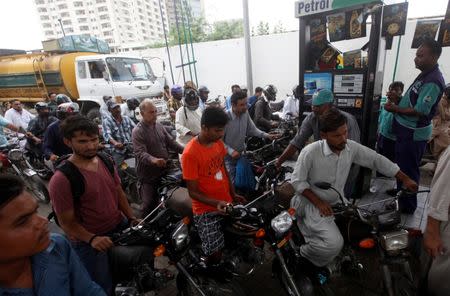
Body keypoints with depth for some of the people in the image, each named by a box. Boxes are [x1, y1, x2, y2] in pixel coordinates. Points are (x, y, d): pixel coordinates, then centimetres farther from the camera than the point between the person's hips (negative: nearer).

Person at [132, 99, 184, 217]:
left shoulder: (159, 126, 5)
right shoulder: (137, 131, -16)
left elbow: (171, 142, 8)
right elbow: (140, 153, -27)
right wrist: (153, 160, -46)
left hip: (164, 171, 7)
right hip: (148, 175, -7)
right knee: (149, 205, 2)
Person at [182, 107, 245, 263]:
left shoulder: (218, 143, 0)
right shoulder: (190, 153, -22)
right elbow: (193, 192, -17)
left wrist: (233, 195, 12)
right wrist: (216, 203, -29)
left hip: (226, 203, 7)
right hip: (206, 211, -6)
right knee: (215, 256, -4)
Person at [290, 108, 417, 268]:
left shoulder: (351, 147, -9)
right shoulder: (310, 152, -25)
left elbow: (377, 160, 3)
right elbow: (297, 181, -17)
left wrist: (405, 179, 4)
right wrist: (319, 202, -21)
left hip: (337, 202, 7)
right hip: (313, 204, -7)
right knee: (334, 243, -22)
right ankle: (303, 254, 8)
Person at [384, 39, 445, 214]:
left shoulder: (433, 82, -20)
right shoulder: (425, 75, 12)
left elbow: (420, 111, -23)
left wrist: (395, 109, -16)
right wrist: (398, 99, 2)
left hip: (414, 133, -10)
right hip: (406, 130, 10)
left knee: (408, 169, 2)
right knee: (401, 166, 23)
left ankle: (407, 207, 18)